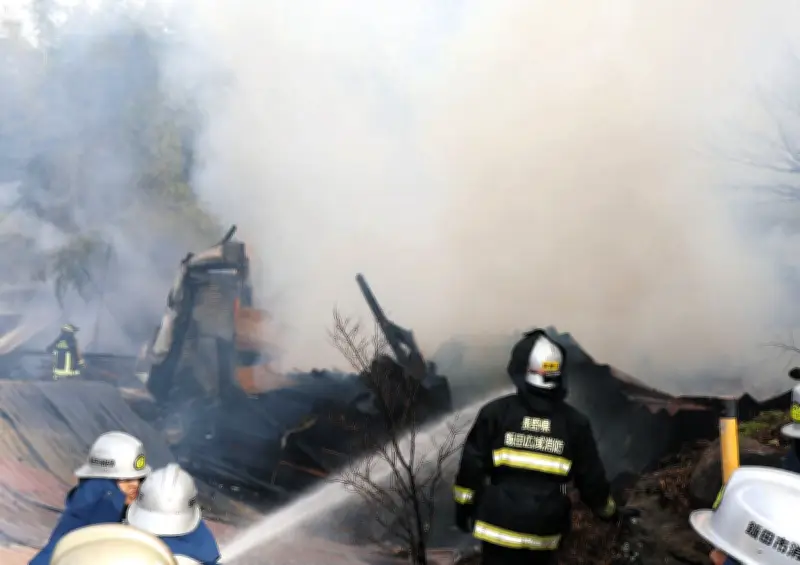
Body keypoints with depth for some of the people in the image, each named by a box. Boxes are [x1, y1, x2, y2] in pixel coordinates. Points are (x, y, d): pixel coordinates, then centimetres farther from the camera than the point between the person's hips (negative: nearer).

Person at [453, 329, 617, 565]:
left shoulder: (495, 413, -6)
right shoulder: (574, 422, -2)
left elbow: (472, 466, -3)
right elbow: (591, 478, 4)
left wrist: (464, 507, 11)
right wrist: (609, 511, 23)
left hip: (499, 525, -2)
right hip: (544, 532, 2)